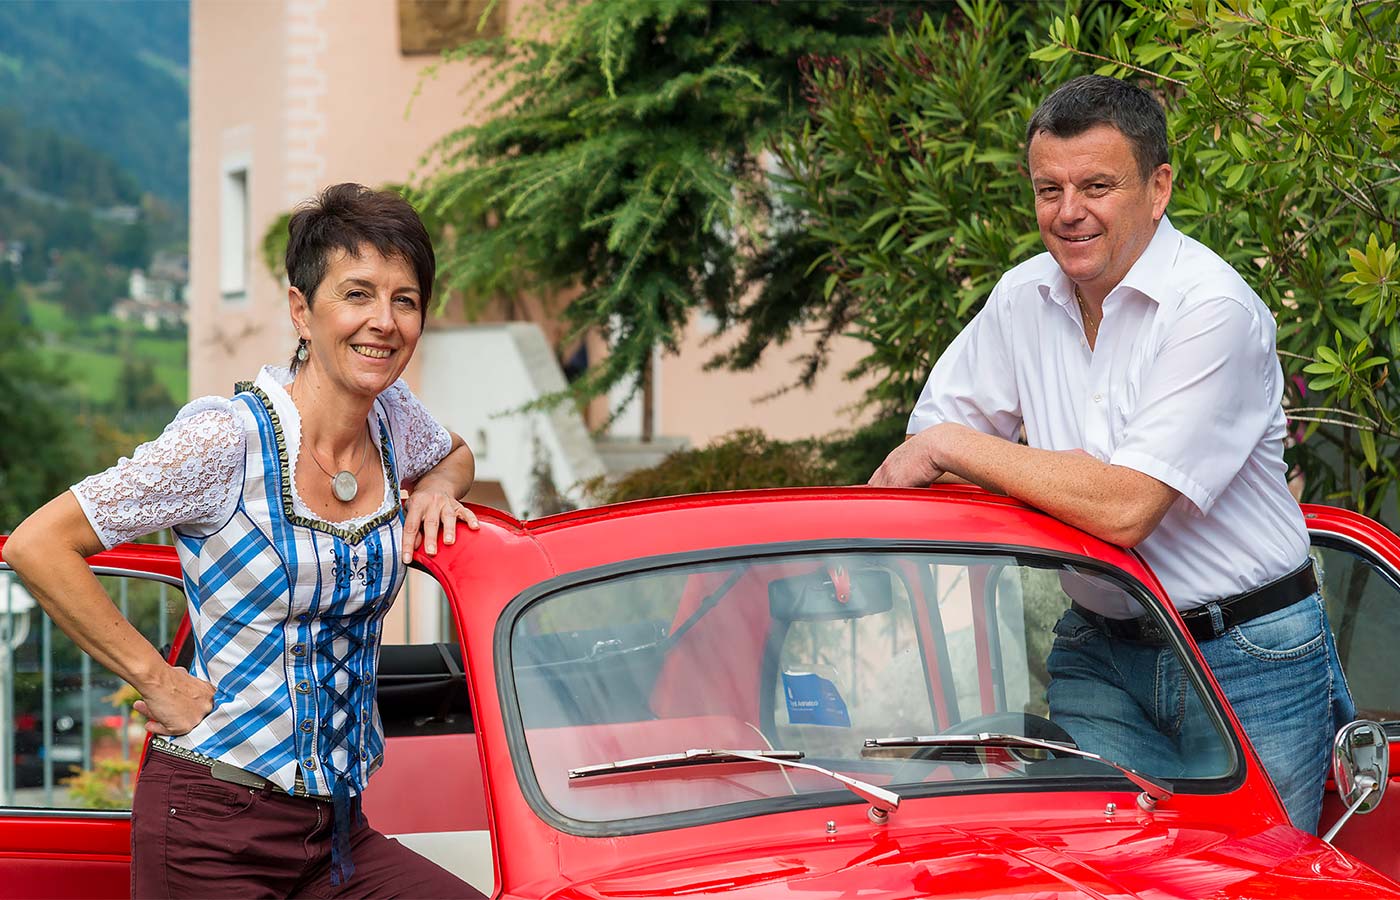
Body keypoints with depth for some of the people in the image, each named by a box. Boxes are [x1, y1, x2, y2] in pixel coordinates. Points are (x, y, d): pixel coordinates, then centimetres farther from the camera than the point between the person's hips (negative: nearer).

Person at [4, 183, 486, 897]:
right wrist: (159, 682, -13)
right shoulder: (226, 439, -15)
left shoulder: (394, 417, 5)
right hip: (213, 827, -6)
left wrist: (436, 487, 7)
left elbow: (456, 455, 31)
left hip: (337, 826, 6)